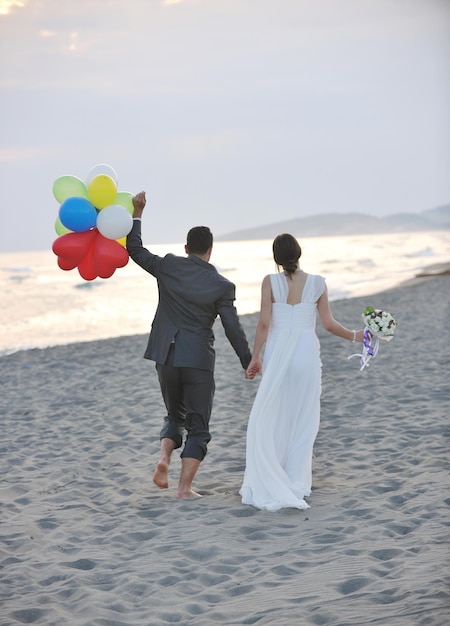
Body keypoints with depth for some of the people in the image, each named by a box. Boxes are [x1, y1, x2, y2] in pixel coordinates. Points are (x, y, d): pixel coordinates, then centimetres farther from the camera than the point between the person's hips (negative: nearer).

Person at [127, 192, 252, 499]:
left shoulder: (169, 267, -2)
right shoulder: (222, 286, -7)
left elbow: (135, 250, 10)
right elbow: (234, 329, -7)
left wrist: (137, 213, 14)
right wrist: (249, 363, 4)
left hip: (167, 357, 3)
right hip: (199, 361, -3)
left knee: (175, 416, 23)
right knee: (198, 427, 8)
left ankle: (164, 458, -3)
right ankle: (185, 487, 1)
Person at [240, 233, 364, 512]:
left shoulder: (271, 282, -5)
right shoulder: (317, 283, -2)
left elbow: (264, 323, -7)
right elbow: (329, 323, 1)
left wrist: (255, 357, 1)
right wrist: (354, 336, 18)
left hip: (277, 352, -1)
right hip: (307, 352, 1)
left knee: (271, 418, 9)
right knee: (303, 419, 10)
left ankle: (271, 482, 9)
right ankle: (296, 482, 12)